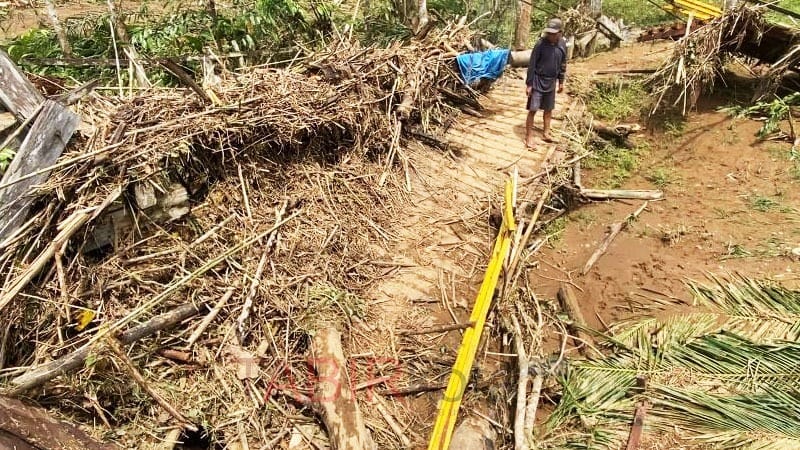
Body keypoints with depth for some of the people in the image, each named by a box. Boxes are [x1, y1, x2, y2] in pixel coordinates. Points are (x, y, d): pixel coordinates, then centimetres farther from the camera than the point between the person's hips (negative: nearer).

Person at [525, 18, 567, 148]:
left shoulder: (562, 44, -1)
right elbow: (532, 65, -13)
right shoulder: (541, 44, -16)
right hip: (538, 81, -5)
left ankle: (546, 133, 29)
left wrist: (561, 81, 13)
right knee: (532, 110, -4)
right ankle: (529, 136, 4)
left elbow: (562, 64, 10)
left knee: (548, 109, 15)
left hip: (551, 82, 5)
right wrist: (529, 84, -14)